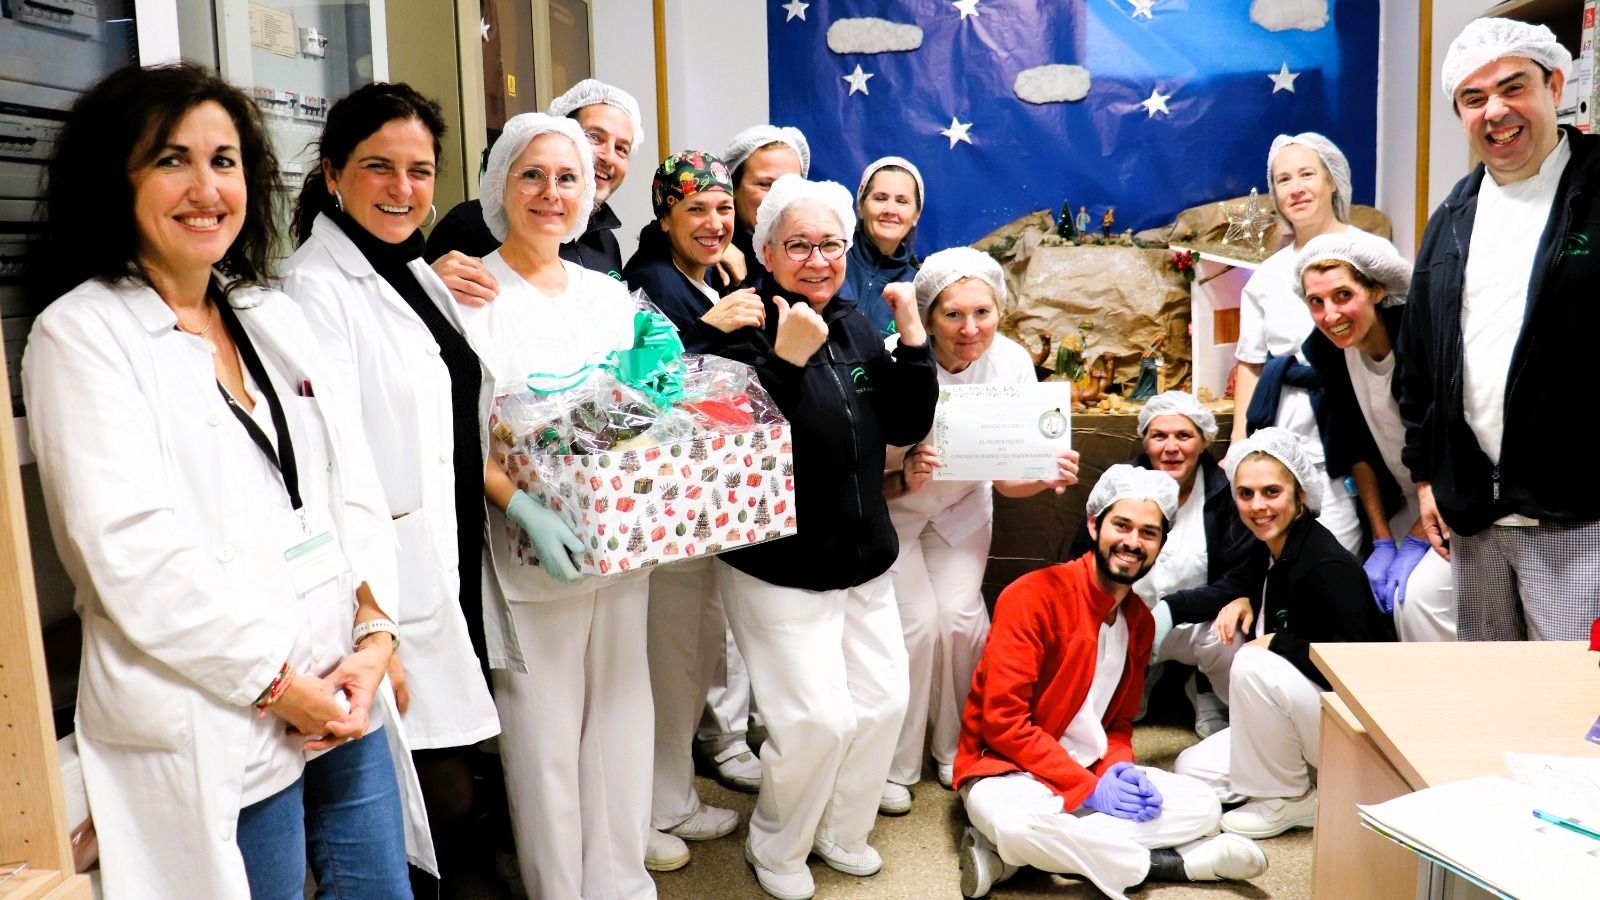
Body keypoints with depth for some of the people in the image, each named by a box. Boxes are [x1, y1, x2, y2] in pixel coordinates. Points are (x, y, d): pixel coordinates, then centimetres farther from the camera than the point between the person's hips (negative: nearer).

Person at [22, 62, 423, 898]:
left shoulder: (274, 316, 11)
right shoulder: (78, 335, -7)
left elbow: (353, 483, 8)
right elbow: (131, 549, -16)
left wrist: (373, 638, -5)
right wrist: (280, 684, -14)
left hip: (347, 693, 6)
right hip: (221, 731, -6)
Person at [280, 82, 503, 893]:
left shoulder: (417, 274, 13)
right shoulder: (317, 286, -13)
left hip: (457, 570, 8)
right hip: (396, 586, -8)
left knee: (451, 790, 16)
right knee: (439, 802, 0)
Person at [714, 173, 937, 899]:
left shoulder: (855, 326, 6)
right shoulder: (746, 329, -14)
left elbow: (906, 428, 5)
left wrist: (914, 342, -7)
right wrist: (786, 360, -33)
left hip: (864, 559, 7)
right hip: (778, 567, -7)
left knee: (884, 700, 10)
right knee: (817, 718, -8)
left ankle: (841, 831, 35)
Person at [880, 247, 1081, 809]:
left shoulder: (1012, 363, -20)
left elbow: (1007, 477, -11)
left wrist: (1047, 477, -31)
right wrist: (905, 477, -44)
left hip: (961, 507, 3)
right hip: (888, 507, -3)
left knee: (960, 616, -9)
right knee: (916, 621, -14)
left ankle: (956, 750, 16)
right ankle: (894, 765, 7)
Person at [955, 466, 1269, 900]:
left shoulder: (1141, 621, 8)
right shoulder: (1035, 596, -17)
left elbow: (1118, 723, 15)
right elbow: (1002, 721, -21)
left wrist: (1119, 769, -9)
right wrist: (1088, 789, -20)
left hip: (1093, 775, 8)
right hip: (1007, 769, -8)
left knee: (1202, 806, -8)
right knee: (1017, 820, -40)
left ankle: (1011, 856, -18)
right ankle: (1170, 863, -17)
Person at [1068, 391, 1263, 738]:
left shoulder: (1225, 493, -10)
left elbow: (1244, 580, -14)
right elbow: (1081, 562, 3)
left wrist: (1172, 608, -25)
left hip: (1198, 626, -1)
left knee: (1228, 644, -33)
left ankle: (1209, 698, 4)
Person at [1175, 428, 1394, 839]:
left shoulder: (1328, 567, -22)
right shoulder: (1269, 551, 4)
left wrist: (1276, 644, -19)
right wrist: (1244, 603, 0)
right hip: (1308, 717, 8)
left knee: (1253, 664, -31)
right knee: (1190, 770, -1)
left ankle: (1290, 800, -10)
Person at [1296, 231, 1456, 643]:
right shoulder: (1323, 349, -8)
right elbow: (1357, 448, 1)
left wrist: (1417, 541, -16)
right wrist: (1382, 541, -1)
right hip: (1402, 500, 6)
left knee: (1419, 593, -23)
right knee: (1378, 593, -3)